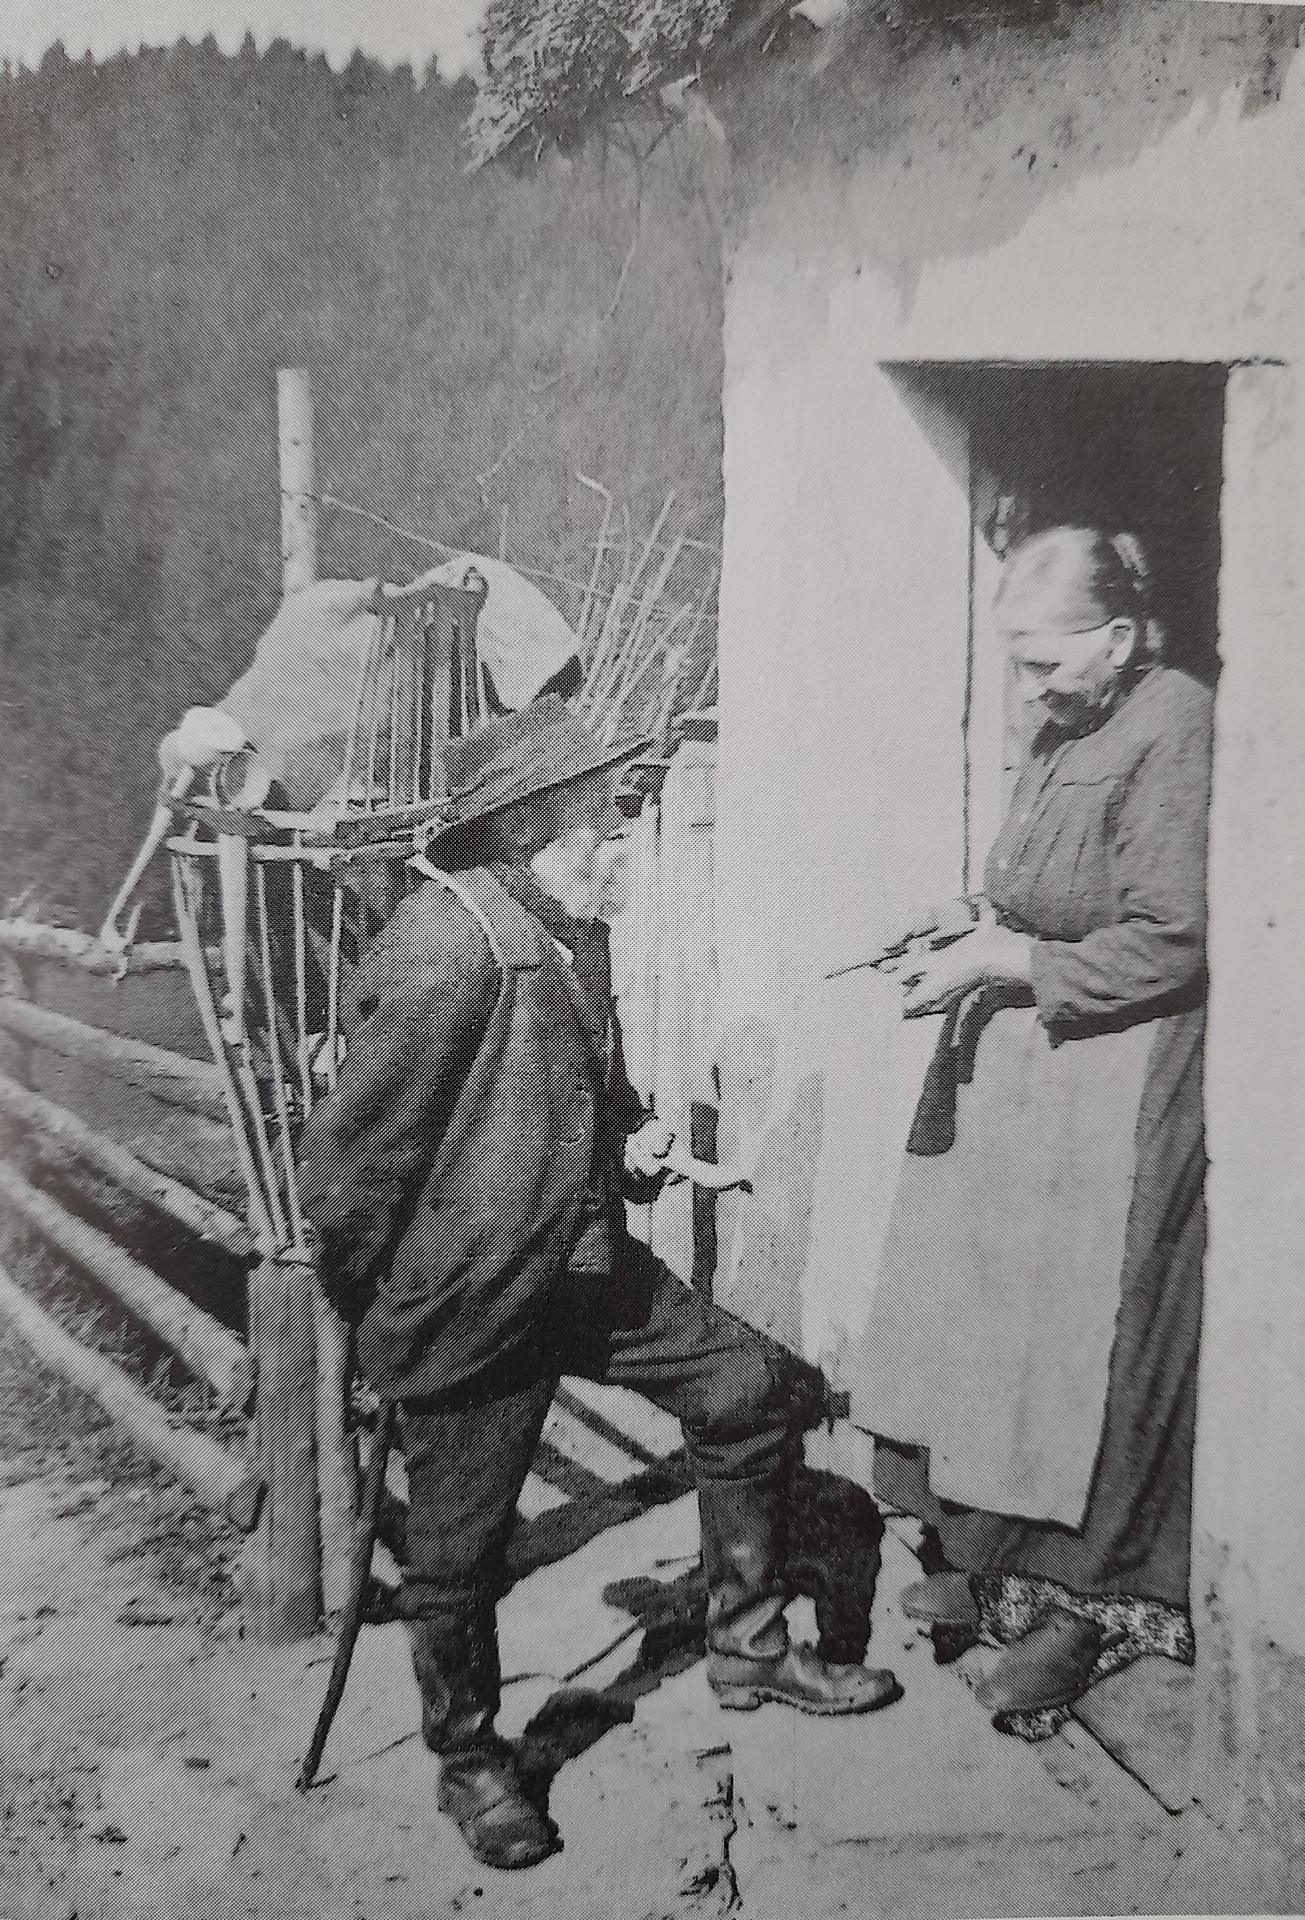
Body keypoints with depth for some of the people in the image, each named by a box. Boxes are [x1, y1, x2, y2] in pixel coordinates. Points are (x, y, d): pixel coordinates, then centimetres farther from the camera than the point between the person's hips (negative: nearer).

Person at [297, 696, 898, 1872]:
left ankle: (746, 1648, 29)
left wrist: (631, 1143, 1)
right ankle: (468, 1759, 38)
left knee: (756, 1392, 10)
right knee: (460, 1554, 10)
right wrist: (380, 1313, -8)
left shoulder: (574, 931, 4)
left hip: (590, 1268, 8)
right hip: (469, 1304, -8)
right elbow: (350, 1164, -20)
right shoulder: (440, 952, -25)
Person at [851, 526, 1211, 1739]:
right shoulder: (1067, 732, 10)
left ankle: (1084, 1608, 21)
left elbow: (1169, 944, -19)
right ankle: (996, 1559, 29)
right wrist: (979, 926, 3)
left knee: (1082, 1349, 3)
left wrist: (1001, 961, -16)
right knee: (990, 1323, 11)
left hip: (1113, 1089, -8)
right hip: (1017, 1064, 8)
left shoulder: (1176, 728, -15)